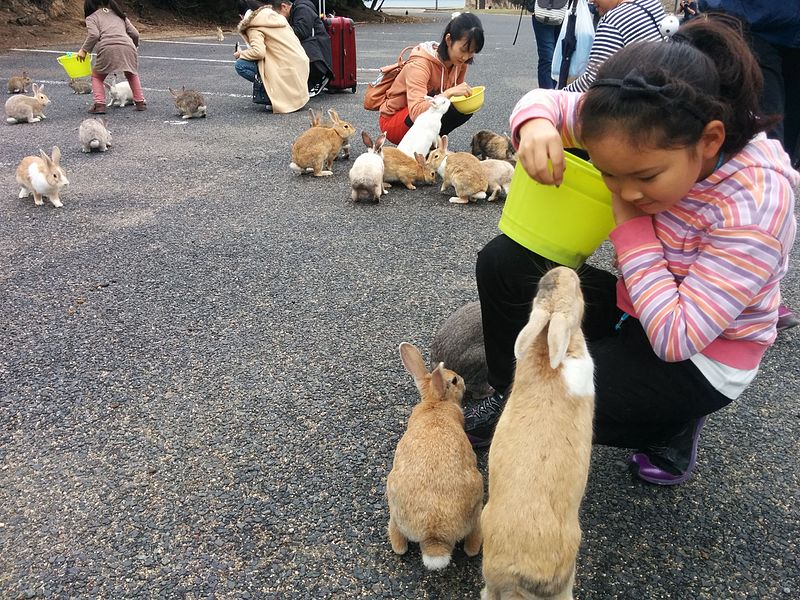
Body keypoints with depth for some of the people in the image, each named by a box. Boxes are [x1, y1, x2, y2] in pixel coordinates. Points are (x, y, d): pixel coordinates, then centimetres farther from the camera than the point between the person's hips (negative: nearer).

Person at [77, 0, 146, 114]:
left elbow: (94, 35, -2)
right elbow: (135, 34, 21)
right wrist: (135, 48, 38)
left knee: (97, 77, 18)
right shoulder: (119, 14, 31)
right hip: (127, 47, 3)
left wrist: (84, 50, 6)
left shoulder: (92, 17, 18)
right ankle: (140, 102, 18)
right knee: (132, 75, 29)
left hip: (108, 48, -3)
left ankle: (99, 105, 2)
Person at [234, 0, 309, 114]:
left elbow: (259, 52, -19)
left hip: (286, 73, -9)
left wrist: (242, 54, 0)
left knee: (240, 65, -7)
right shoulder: (275, 16, 18)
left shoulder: (254, 27, -6)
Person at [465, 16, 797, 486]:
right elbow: (551, 101, -6)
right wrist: (536, 125, -31)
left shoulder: (756, 203, -31)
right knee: (503, 261, -10)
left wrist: (630, 220, -29)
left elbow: (675, 337, -32)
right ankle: (509, 399, 7)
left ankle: (673, 425, 5)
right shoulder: (644, 134, -16)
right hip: (637, 309, 6)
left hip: (698, 359, -6)